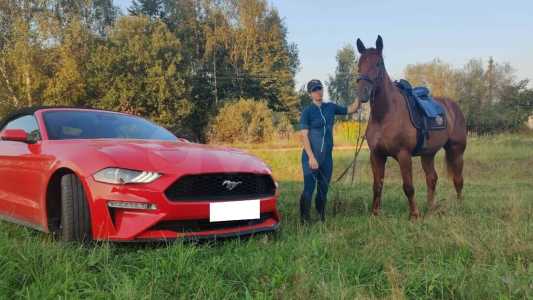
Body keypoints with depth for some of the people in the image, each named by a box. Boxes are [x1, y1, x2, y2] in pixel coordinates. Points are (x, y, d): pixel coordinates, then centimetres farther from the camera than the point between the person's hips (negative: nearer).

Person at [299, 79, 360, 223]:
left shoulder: (331, 107, 8)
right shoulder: (307, 112, -7)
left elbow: (351, 109, 16)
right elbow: (304, 136, -12)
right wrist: (311, 157, -20)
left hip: (327, 156, 5)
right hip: (311, 156, -5)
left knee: (324, 188, 12)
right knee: (309, 188, -6)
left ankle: (321, 217, 23)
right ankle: (305, 220, 4)